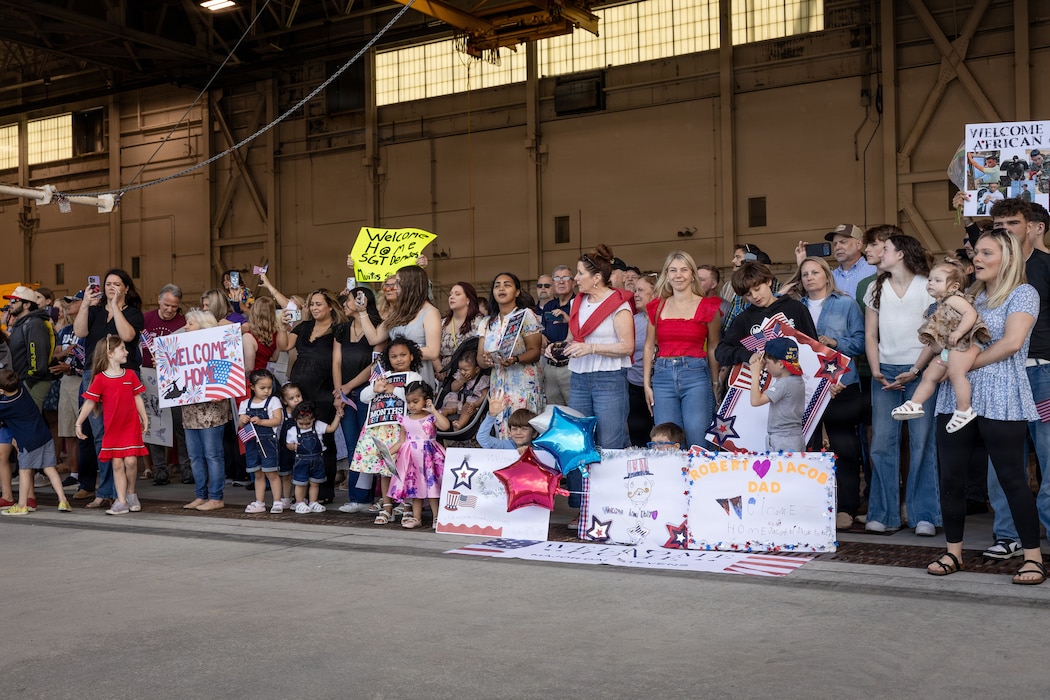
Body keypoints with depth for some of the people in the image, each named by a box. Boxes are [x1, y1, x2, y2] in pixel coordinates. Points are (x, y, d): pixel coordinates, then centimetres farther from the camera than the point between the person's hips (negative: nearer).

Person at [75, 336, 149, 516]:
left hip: (131, 425, 1)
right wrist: (79, 423, -4)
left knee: (130, 461, -6)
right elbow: (90, 402, -2)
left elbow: (137, 398, 10)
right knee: (116, 464, 1)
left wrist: (144, 419, 9)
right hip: (112, 428, -1)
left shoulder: (130, 375, 5)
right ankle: (122, 502, 5)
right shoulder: (100, 378, -4)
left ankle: (131, 493, 17)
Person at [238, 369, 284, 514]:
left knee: (271, 473, -2)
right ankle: (259, 502, 18)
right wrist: (243, 420, -12)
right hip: (252, 442, 4)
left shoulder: (273, 401, -2)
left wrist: (260, 421, -20)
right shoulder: (245, 404, 9)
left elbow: (277, 420, -11)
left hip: (268, 441, -4)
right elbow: (240, 423, 10)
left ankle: (277, 502, 4)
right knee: (258, 474, 12)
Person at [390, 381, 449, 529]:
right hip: (411, 458, 4)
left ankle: (437, 517, 6)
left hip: (429, 456, -4)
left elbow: (445, 426, -24)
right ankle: (416, 517, 16)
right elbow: (402, 441, 12)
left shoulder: (431, 417, -4)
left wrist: (433, 410, -19)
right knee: (415, 488, 9)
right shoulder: (405, 420, 9)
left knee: (431, 486, -3)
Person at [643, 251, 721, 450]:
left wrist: (715, 383, 8)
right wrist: (646, 384, 9)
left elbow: (713, 348, 9)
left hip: (696, 375, -3)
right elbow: (649, 347, 14)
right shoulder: (657, 307, 11)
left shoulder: (707, 306, 3)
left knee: (698, 443, -6)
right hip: (662, 376, 3)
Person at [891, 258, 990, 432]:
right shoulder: (937, 306, 20)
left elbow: (971, 313, -21)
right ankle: (915, 404, 20)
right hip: (947, 349, 11)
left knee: (955, 372, -27)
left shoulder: (953, 299, -8)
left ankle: (964, 411, -23)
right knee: (929, 375, 12)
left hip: (964, 344, -11)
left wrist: (958, 332, -28)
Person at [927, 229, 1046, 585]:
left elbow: (1011, 342, -14)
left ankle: (1033, 556, 6)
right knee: (951, 476, 4)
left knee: (1011, 478, -3)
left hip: (1000, 400, -6)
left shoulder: (1023, 294, -1)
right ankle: (954, 552, 15)